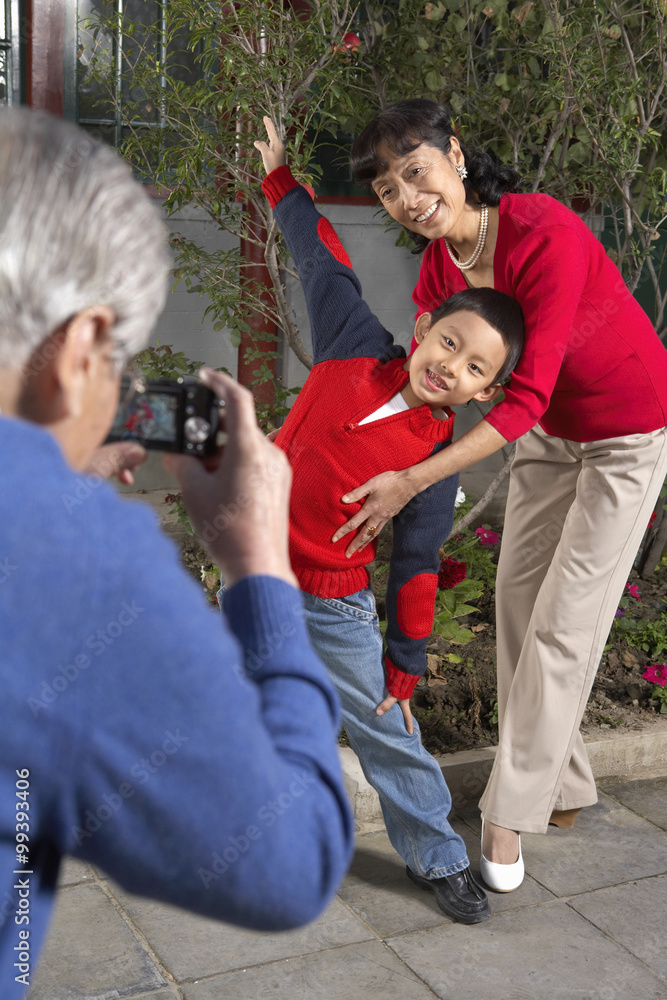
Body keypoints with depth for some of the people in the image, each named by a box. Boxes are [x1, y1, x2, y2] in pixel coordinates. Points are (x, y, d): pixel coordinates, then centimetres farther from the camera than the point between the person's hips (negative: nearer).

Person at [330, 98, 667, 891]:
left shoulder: (545, 234, -33)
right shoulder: (437, 266, -9)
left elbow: (526, 394, -34)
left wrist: (412, 481, -38)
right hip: (549, 430, 8)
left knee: (562, 619, -4)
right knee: (518, 597, 10)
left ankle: (510, 811, 11)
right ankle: (561, 787, 27)